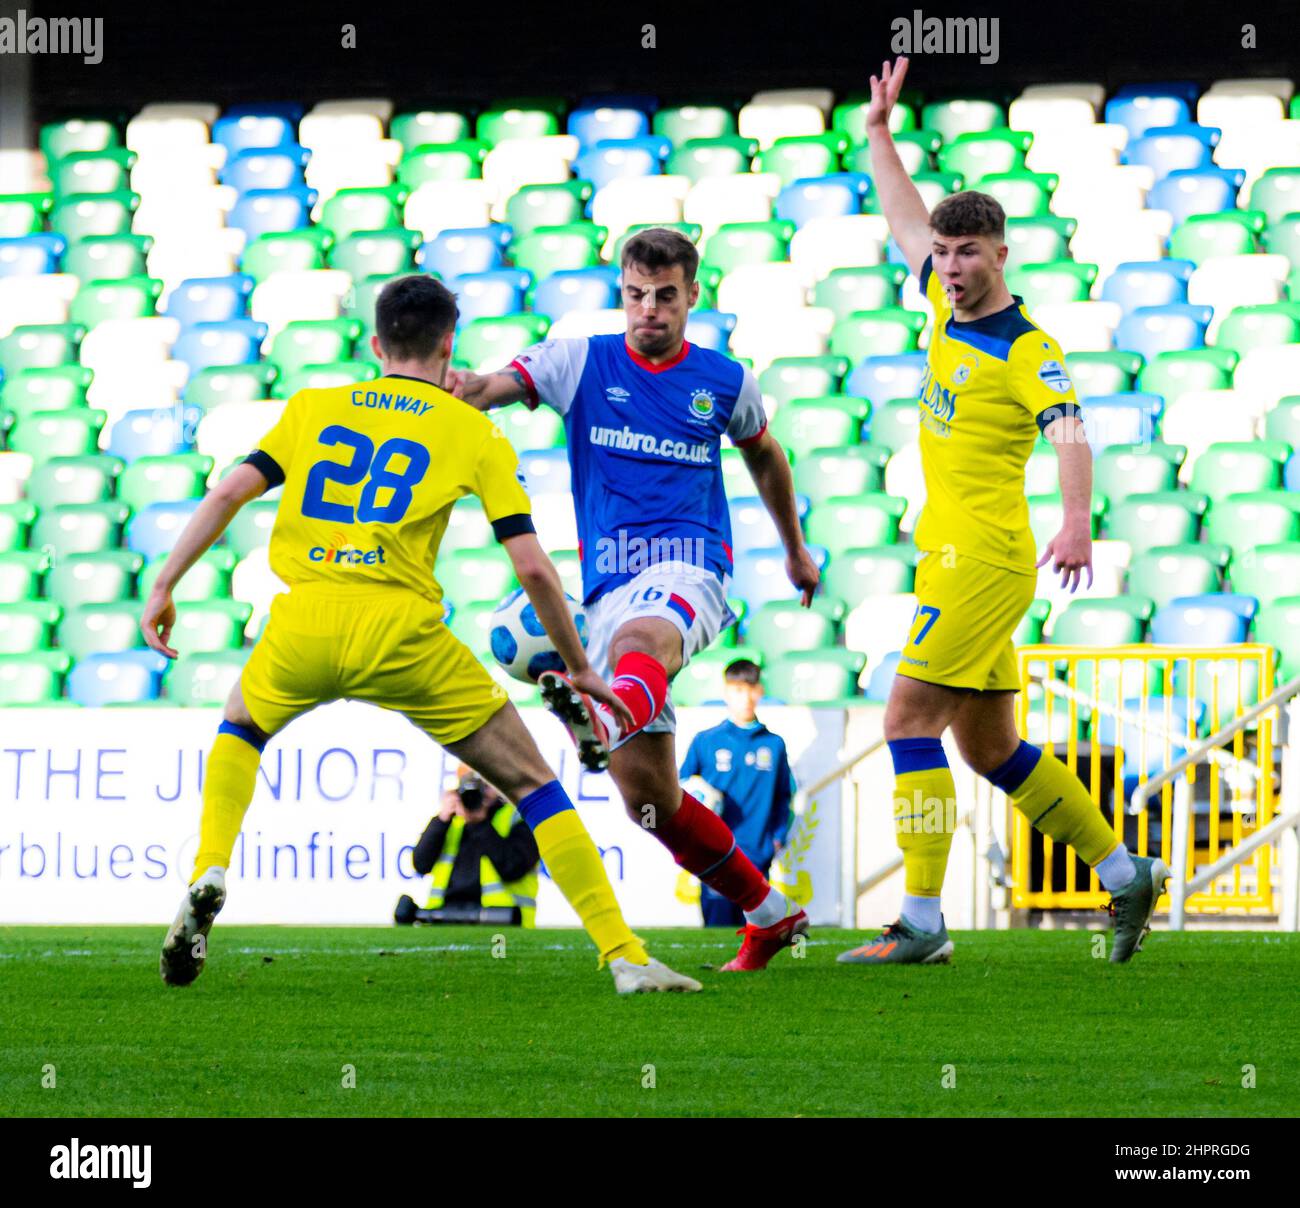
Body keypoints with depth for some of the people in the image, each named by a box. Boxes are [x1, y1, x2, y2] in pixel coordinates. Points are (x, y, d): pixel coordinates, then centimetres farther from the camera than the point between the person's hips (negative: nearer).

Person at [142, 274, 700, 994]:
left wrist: (164, 587, 15)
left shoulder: (314, 407, 19)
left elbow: (229, 491, 9)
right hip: (399, 631, -3)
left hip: (303, 623, 3)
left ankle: (208, 876, 12)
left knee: (240, 731, 36)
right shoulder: (474, 432, 11)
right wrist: (578, 669, 15)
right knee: (532, 783, 8)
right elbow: (531, 566, 5)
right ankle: (625, 957, -2)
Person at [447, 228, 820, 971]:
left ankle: (613, 715, -78)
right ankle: (769, 912, 14)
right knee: (647, 793, -2)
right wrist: (457, 386, -32)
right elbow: (496, 387, -7)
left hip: (687, 567, -3)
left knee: (644, 635, -42)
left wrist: (795, 550, 41)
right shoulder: (581, 363, 9)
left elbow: (765, 455, 31)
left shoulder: (726, 381, 12)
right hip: (608, 587, 3)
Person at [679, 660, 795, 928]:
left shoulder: (774, 744, 10)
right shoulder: (705, 742, 4)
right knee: (719, 923, -7)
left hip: (758, 855, 2)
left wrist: (778, 836, 4)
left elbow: (784, 795, 15)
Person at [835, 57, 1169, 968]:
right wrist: (878, 133, 25)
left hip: (983, 559, -9)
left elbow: (1069, 431, -29)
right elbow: (906, 219, 27)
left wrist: (1078, 523, -44)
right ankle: (1127, 873, 21)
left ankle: (922, 920, -13)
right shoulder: (949, 307, 10)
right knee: (991, 748, 12)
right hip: (952, 554, 9)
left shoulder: (1028, 353, -13)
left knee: (910, 719, -13)